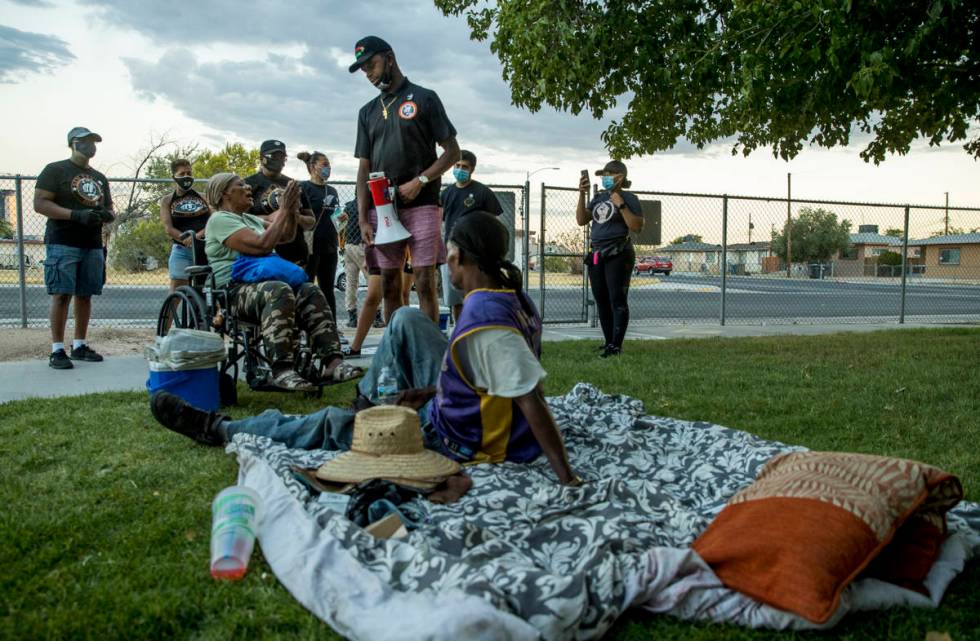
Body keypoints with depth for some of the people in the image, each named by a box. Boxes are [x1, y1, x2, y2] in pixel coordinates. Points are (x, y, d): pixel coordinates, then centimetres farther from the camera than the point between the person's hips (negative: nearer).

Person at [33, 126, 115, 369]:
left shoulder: (99, 178, 21)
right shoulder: (55, 170, 1)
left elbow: (109, 209, 25)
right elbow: (40, 203, -8)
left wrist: (107, 215, -1)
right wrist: (76, 215, -20)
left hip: (93, 245, 6)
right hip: (63, 244, -6)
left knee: (85, 295, 6)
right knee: (62, 295, -8)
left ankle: (79, 345, 14)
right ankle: (57, 350, -4)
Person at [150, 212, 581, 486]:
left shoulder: (483, 325, -32)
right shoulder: (510, 297, -3)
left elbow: (532, 400, -35)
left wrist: (565, 476, -34)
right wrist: (427, 391, 4)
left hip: (461, 441, -8)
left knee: (332, 424, 4)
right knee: (406, 320, 10)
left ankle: (218, 430, 22)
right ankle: (371, 401, 31)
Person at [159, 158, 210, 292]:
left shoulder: (202, 197, 15)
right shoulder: (167, 200, 10)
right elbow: (168, 228, -3)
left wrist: (198, 235, -17)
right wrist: (187, 239, -22)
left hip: (206, 248, 1)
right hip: (182, 250, -1)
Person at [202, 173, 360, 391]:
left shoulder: (249, 219, 25)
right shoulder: (219, 220, -4)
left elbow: (287, 234, 24)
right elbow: (262, 245, -17)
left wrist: (293, 208, 7)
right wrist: (283, 210, -9)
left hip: (261, 284, 8)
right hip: (233, 291, -8)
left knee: (311, 291, -18)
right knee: (280, 292, -37)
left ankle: (332, 362, -31)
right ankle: (281, 371, -43)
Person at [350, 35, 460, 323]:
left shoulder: (423, 98, 5)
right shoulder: (368, 111, 18)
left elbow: (452, 151, 0)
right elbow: (364, 168, 14)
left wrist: (419, 181, -13)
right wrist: (363, 219, 3)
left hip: (421, 205, -4)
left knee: (425, 282, -7)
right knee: (389, 283, 4)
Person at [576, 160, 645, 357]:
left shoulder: (629, 199, -2)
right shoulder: (599, 198, 16)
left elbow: (637, 227, -12)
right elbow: (581, 220, 11)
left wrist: (620, 205, -16)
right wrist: (582, 195, 1)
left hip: (618, 255, -7)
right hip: (596, 255, 7)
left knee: (617, 300, -9)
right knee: (601, 300, 9)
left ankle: (616, 346, -10)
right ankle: (608, 342, 18)